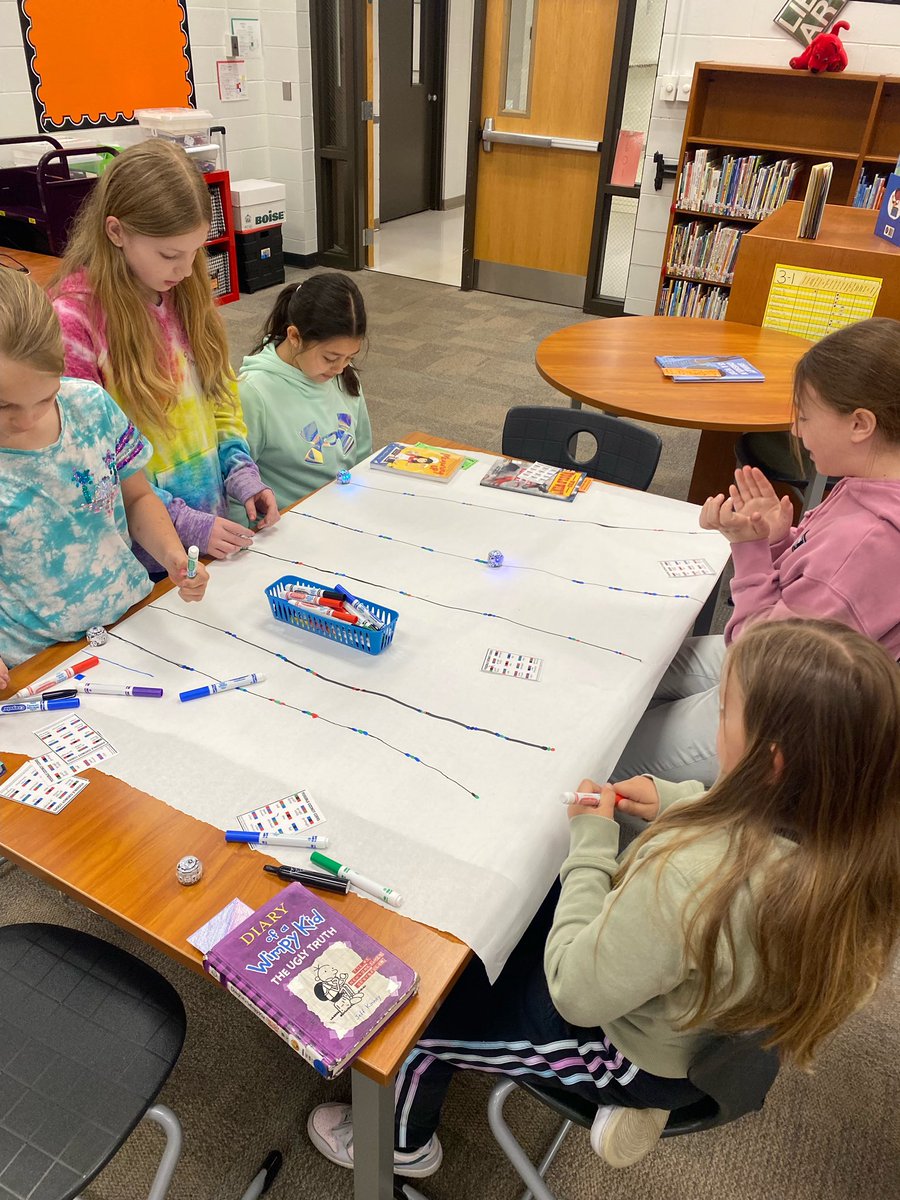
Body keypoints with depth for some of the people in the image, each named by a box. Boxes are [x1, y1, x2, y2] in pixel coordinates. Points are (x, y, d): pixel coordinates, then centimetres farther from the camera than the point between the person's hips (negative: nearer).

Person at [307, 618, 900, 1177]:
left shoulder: (689, 878, -43)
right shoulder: (848, 829, -21)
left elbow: (575, 992, -27)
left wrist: (590, 843, -21)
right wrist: (677, 801, -8)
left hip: (647, 1055, -6)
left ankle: (403, 1144, 43)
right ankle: (628, 1094, 30)